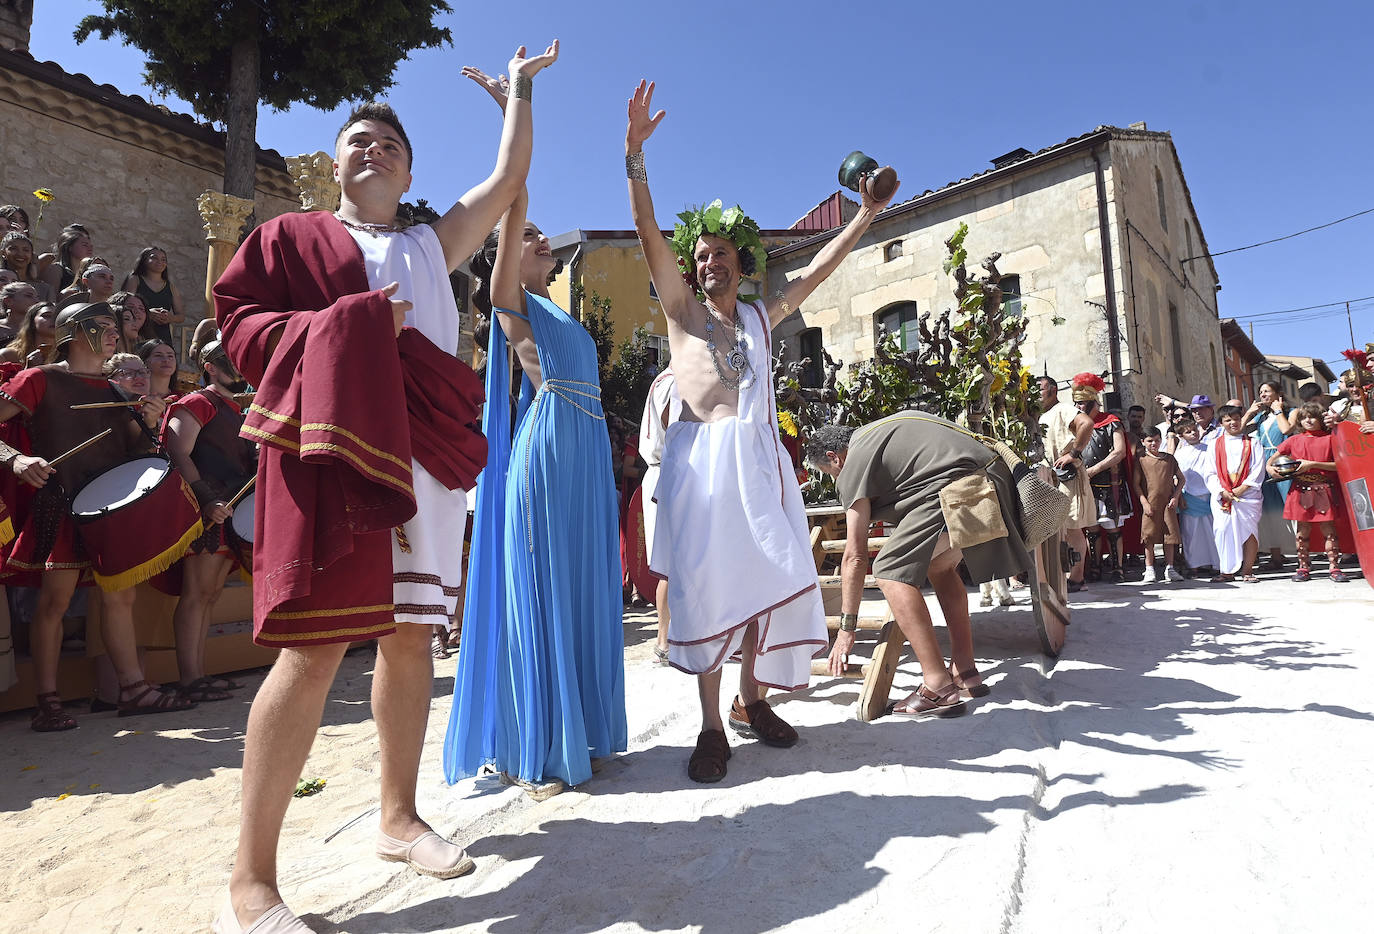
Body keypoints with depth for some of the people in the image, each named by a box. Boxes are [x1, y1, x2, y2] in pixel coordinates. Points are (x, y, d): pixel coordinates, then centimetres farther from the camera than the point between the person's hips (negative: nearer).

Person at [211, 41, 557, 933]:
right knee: (317, 646, -13)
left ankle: (400, 816, 21)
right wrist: (347, 324, -10)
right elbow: (239, 319, 4)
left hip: (426, 452, 5)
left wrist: (520, 85, 33)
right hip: (334, 447, -4)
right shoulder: (293, 233, 15)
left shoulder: (434, 244, 23)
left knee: (412, 634, 6)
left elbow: (508, 177, 25)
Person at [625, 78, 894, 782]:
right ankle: (711, 725, 0)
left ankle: (751, 698, 17)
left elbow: (817, 270, 24)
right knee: (706, 580, -6)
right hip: (701, 456, -4)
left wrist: (865, 217, 21)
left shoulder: (762, 317, 21)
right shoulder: (682, 307, 10)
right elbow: (649, 234, 0)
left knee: (770, 577, 1)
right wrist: (635, 154, -10)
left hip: (760, 456, 4)